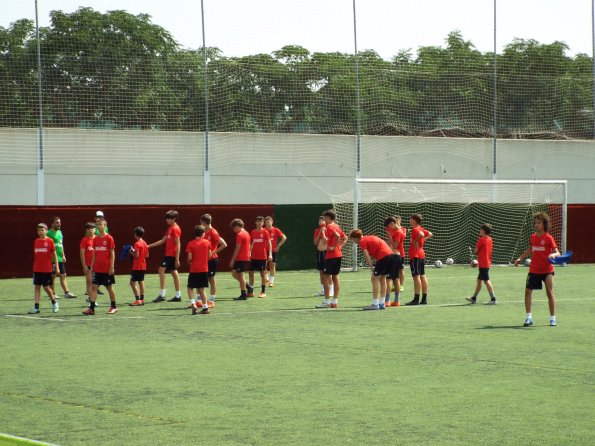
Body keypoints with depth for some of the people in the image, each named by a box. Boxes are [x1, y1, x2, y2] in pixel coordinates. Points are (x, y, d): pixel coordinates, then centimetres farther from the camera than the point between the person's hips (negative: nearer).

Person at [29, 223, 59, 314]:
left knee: (46, 287, -1)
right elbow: (35, 255, 13)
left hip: (46, 269, -4)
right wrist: (34, 267, 13)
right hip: (37, 269, 4)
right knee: (37, 287, 2)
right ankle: (36, 307, 2)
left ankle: (54, 303, 22)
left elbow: (54, 254, -1)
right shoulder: (36, 241, 8)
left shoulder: (50, 241, -5)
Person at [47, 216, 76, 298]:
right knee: (53, 276, 0)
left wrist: (63, 255, 17)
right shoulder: (49, 233, -10)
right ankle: (53, 294, 5)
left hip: (60, 258, 8)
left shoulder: (60, 232, 15)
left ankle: (67, 292, 5)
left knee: (63, 276, 5)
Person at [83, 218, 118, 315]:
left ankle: (113, 307, 19)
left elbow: (112, 253, -7)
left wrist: (112, 267, -11)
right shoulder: (95, 239, 8)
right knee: (94, 287, -3)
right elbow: (94, 254, 14)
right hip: (97, 269, 5)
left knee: (109, 287, 5)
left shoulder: (109, 238, -7)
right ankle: (91, 308, -6)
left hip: (107, 269, -5)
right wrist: (92, 266, 9)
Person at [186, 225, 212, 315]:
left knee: (190, 288, 7)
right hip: (204, 269, 3)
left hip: (194, 270, -3)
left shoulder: (191, 244, -7)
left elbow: (190, 258, -11)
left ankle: (193, 304, -13)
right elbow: (210, 255, 4)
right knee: (201, 289, 11)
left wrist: (189, 264, 9)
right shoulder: (207, 242, 0)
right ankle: (205, 307, 7)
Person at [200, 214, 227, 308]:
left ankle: (211, 301, 9)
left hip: (212, 259, -8)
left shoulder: (213, 233, -14)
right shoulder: (205, 232, 9)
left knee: (211, 279, 1)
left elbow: (224, 245, -18)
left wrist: (214, 252, -18)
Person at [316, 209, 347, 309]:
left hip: (331, 255, -9)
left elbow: (337, 236, -28)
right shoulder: (336, 226, 15)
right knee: (335, 277, 9)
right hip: (338, 255, 9)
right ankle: (335, 301, 10)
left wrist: (334, 247, -20)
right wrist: (339, 246, 11)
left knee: (326, 277, -5)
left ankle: (326, 302, -5)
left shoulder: (329, 227, -12)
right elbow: (345, 238, 20)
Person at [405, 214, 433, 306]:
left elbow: (421, 234, -32)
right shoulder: (421, 229, 13)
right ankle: (424, 299, 10)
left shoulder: (415, 229, -13)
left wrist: (415, 241, -20)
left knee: (416, 277, -10)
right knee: (422, 276, 9)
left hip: (415, 256, -9)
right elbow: (430, 234, 26)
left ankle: (416, 299, -12)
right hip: (421, 254, 9)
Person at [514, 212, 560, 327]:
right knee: (528, 291, -2)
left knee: (550, 292, -8)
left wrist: (553, 254, -35)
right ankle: (528, 317, 5)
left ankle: (553, 318, 3)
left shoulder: (549, 238, -10)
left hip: (547, 269, -5)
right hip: (534, 269, 5)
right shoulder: (533, 237, 5)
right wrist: (520, 258, 18)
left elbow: (557, 252, -13)